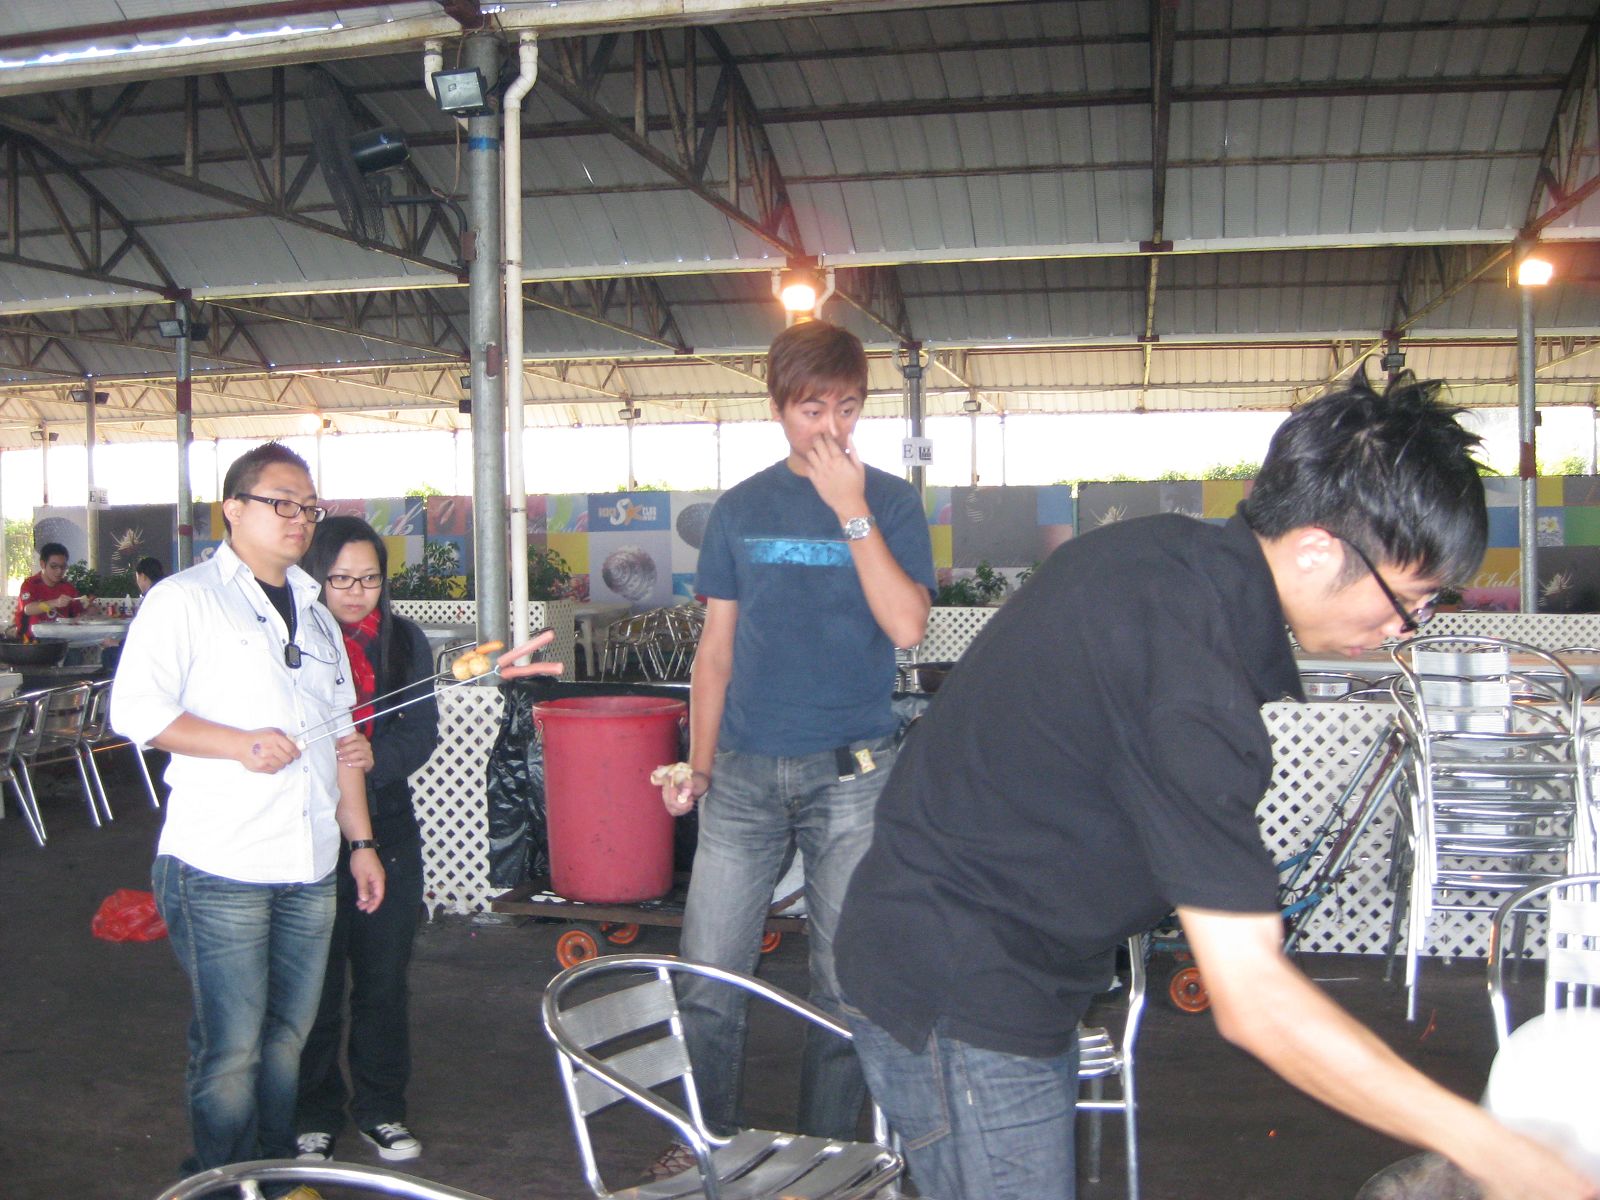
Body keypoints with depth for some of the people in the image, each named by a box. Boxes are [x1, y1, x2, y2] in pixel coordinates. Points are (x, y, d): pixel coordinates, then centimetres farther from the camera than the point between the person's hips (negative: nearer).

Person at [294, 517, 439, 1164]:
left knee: (384, 980, 12)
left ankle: (380, 1106, 29)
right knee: (315, 983, 6)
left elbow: (422, 731, 1)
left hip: (388, 829, 3)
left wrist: (375, 757, -18)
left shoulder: (405, 640, 6)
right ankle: (315, 1116, 24)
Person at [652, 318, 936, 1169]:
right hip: (744, 776, 2)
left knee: (846, 985, 5)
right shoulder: (741, 509, 8)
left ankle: (825, 1157, 23)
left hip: (852, 773, -2)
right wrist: (698, 767, 9)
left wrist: (852, 511, -17)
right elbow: (717, 647, 12)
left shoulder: (889, 501, 1)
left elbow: (906, 626, -13)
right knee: (707, 976, 4)